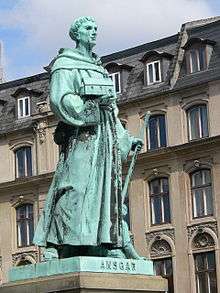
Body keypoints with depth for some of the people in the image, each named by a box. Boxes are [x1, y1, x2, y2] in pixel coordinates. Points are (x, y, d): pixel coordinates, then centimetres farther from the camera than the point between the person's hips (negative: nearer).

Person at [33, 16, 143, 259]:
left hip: (105, 134, 8)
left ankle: (98, 244, -1)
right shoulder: (65, 64, 3)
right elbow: (59, 99, -11)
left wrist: (125, 139, 22)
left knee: (104, 186, 1)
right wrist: (92, 104, -20)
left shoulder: (99, 68, 26)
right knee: (76, 187, -16)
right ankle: (56, 245, -20)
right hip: (80, 133, -8)